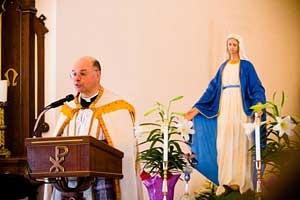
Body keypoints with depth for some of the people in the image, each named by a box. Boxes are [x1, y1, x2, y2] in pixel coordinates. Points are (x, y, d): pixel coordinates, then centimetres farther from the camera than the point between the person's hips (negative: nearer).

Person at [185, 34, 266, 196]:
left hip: (240, 108, -4)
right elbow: (212, 89, 14)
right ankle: (226, 182, -1)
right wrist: (197, 108, 7)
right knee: (223, 144, -2)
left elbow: (256, 87, -5)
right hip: (224, 108, 4)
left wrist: (259, 102, -26)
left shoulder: (246, 66, 4)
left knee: (240, 143, -5)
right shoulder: (223, 67, 16)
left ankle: (241, 181, 0)